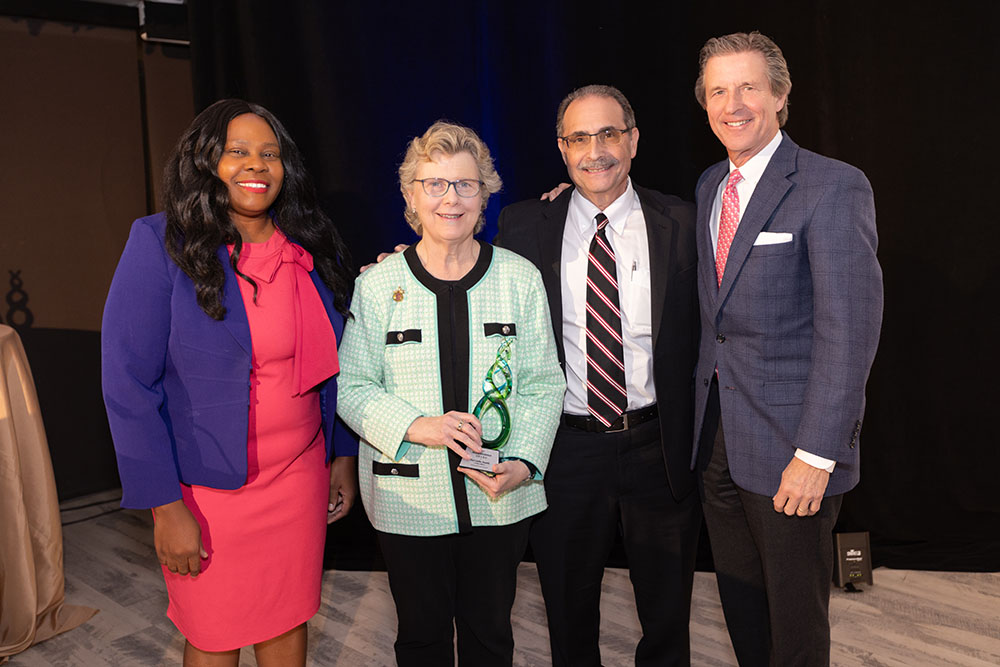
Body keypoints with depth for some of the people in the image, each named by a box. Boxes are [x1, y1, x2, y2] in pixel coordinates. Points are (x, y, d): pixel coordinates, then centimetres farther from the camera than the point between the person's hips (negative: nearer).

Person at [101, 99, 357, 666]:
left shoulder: (316, 249, 1)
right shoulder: (161, 245, -12)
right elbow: (128, 383, -13)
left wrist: (344, 457, 10)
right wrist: (166, 507, -14)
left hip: (301, 476, 4)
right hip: (207, 487, -3)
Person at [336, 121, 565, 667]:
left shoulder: (520, 278, -1)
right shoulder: (377, 284, -3)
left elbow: (543, 384, 1)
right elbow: (351, 387, -2)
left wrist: (524, 462, -13)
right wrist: (416, 426, -19)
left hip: (499, 498, 1)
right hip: (408, 499, -1)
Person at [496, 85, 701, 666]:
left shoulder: (680, 224, -3)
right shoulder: (523, 226, -2)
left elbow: (700, 335, -1)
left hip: (659, 449, 0)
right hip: (565, 449, 0)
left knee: (667, 617, 20)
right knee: (570, 618, 20)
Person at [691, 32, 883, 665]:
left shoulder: (835, 187, -12)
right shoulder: (709, 185, 10)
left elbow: (850, 328, -17)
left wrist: (816, 454, -21)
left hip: (789, 446, -6)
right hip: (719, 436, 6)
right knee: (741, 607, 20)